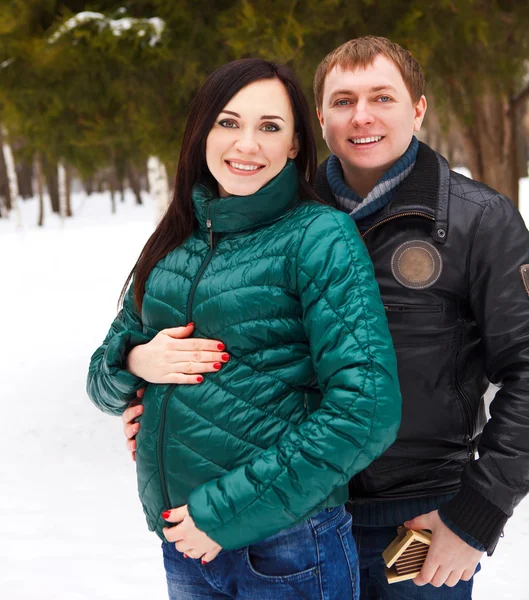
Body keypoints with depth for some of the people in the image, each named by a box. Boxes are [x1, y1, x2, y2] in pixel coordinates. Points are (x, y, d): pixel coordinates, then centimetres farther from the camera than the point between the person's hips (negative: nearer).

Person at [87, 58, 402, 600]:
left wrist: (227, 513, -18)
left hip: (286, 545, -5)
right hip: (180, 542, 5)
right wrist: (134, 363, -11)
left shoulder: (320, 236, -11)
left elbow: (366, 411, -19)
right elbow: (104, 381, 13)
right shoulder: (175, 242, 5)